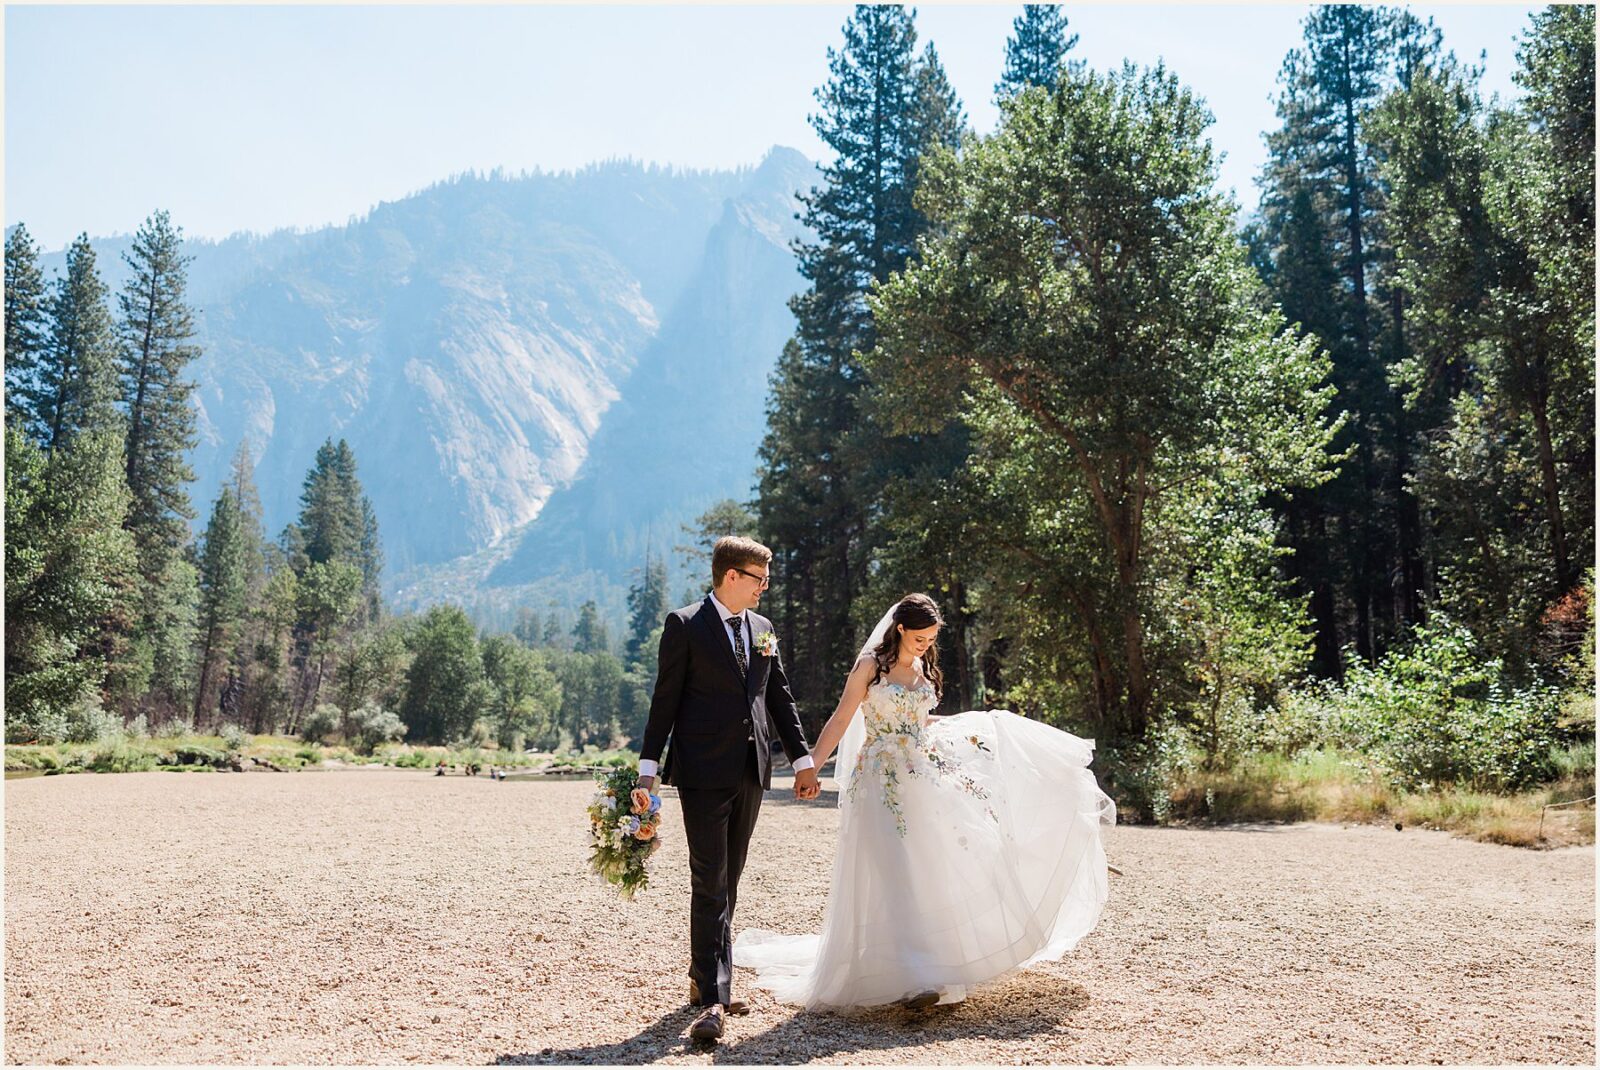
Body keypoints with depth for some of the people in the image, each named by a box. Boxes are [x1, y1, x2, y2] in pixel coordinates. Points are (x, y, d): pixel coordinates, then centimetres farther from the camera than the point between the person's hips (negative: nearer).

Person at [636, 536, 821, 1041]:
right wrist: (648, 767, -9)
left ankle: (704, 978, 27)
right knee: (709, 885, -8)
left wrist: (803, 759, 14)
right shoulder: (685, 625, -4)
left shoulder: (763, 629, 13)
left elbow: (779, 698, 17)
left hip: (750, 772, 6)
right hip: (703, 773, -6)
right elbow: (665, 699, -6)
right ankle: (713, 998, -8)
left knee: (727, 884, 13)